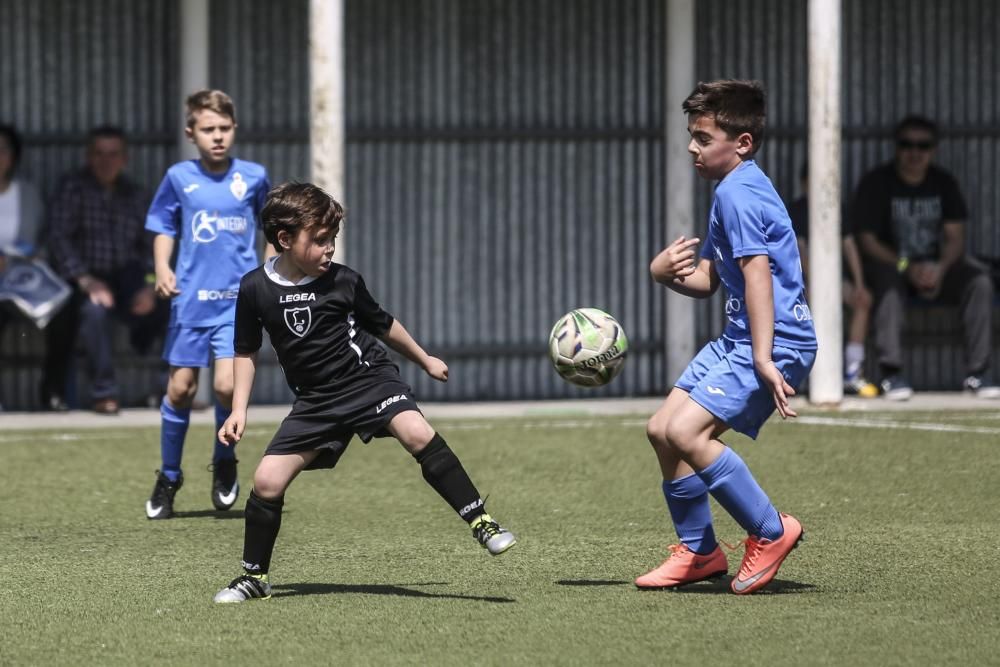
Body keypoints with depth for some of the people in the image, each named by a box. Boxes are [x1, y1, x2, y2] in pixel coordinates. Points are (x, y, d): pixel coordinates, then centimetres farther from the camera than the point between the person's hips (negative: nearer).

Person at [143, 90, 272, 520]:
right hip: (190, 299, 1)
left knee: (227, 384, -15)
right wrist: (162, 268, -7)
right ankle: (168, 477, 21)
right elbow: (164, 227, 10)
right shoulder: (179, 178, 0)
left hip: (238, 298, -1)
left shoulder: (253, 177, 1)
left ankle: (225, 462, 13)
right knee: (180, 388, 2)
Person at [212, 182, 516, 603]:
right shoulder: (255, 289, -5)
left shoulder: (343, 281, -7)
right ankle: (255, 577, 13)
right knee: (267, 481, -8)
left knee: (418, 434, -30)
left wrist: (425, 361, 24)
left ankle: (481, 523, -26)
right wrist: (239, 411, 1)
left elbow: (382, 325, 11)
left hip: (369, 377, -2)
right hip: (316, 401, 2)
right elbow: (246, 352, 9)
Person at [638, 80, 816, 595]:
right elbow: (707, 280, 22)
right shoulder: (731, 192, 19)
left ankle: (771, 532, -12)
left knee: (685, 431, -23)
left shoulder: (738, 193, -14)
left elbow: (758, 272, -24)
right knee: (662, 429, 11)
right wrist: (664, 272, -1)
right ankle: (698, 552, 22)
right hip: (736, 339, 11)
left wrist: (763, 358, -31)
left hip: (777, 340, -11)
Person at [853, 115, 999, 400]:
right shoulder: (875, 183, -5)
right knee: (889, 281, -38)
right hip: (890, 260, -4)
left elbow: (955, 237, 2)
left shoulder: (943, 183, 7)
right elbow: (868, 241, -10)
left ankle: (977, 372, -24)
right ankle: (891, 372, -39)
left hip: (936, 266, 4)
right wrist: (908, 269, -24)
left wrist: (940, 269, -20)